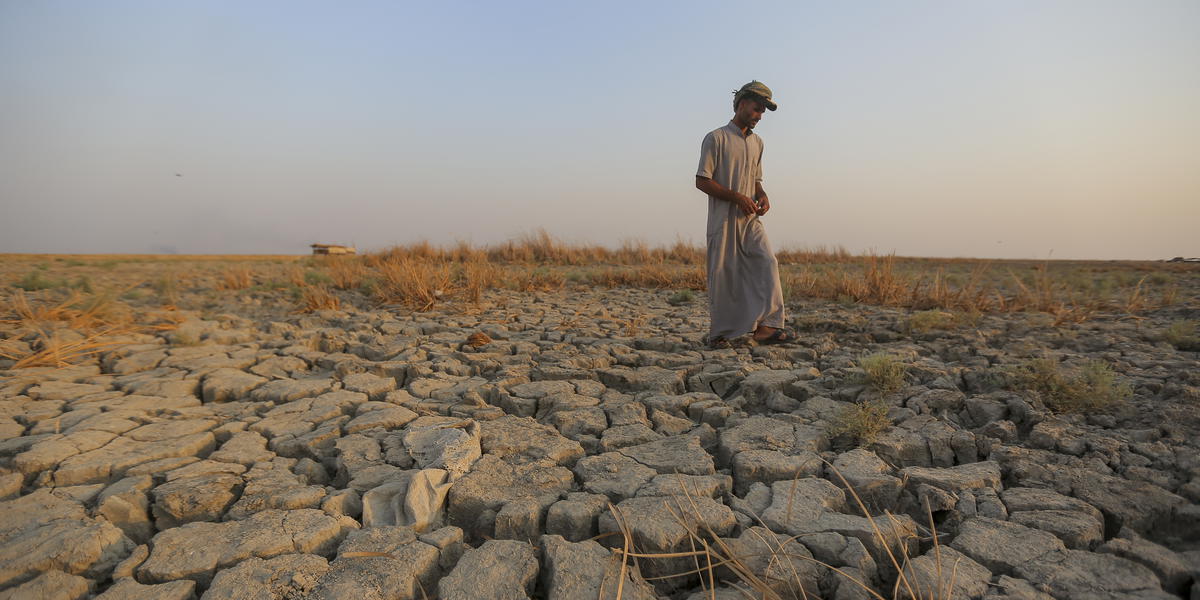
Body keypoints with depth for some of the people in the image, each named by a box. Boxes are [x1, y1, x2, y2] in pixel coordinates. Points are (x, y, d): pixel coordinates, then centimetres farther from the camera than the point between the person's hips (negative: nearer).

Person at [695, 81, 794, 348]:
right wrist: (737, 197, -17)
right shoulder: (716, 138, -4)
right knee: (723, 275, -2)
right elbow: (702, 181, -9)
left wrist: (762, 195, 4)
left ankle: (766, 326, -14)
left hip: (750, 219, 6)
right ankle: (718, 334, 11)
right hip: (723, 219, -6)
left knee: (767, 264, -12)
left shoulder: (757, 142, 17)